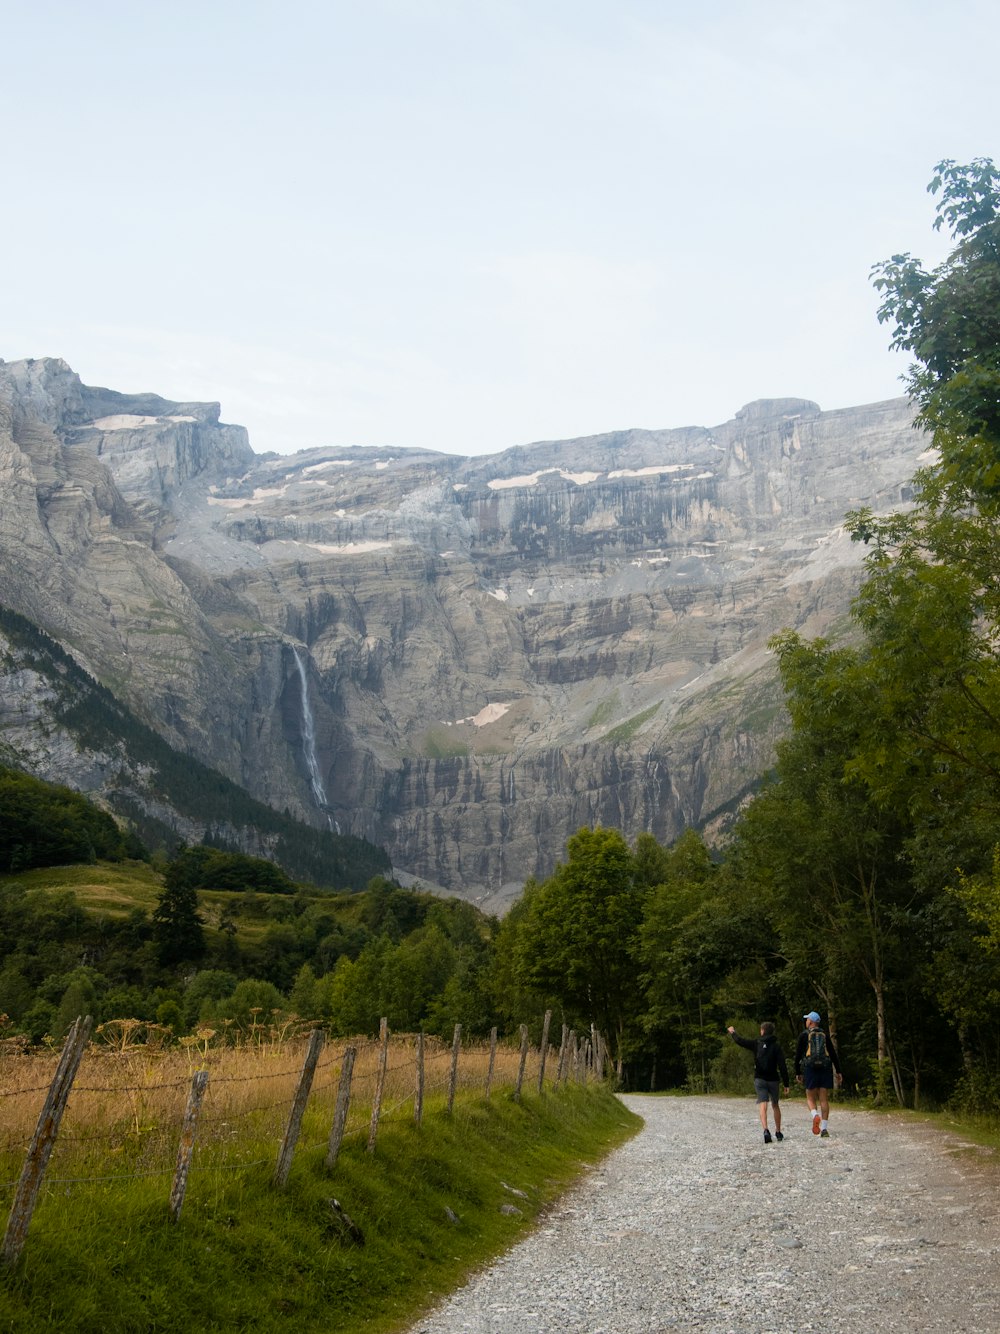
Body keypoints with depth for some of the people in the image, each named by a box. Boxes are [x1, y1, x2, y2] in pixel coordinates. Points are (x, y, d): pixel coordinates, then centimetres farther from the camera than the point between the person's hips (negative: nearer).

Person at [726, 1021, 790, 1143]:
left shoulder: (756, 1043, 0)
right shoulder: (776, 1046, -2)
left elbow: (740, 1041, 8)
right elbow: (782, 1066, -7)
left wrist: (732, 1032, 29)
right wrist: (786, 1083, -4)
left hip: (759, 1078, -1)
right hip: (773, 1079, 1)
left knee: (763, 1105, -10)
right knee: (776, 1105, 18)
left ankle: (765, 1130, -30)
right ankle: (778, 1132, 24)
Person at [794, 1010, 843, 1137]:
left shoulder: (804, 1034, 6)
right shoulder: (825, 1034, 14)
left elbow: (798, 1055, 3)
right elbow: (833, 1054, 9)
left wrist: (798, 1073, 9)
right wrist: (838, 1072, 11)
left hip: (810, 1068, -2)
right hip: (825, 1068, 2)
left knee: (811, 1098, 7)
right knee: (824, 1099, 3)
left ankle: (815, 1116, -23)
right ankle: (824, 1129, -5)